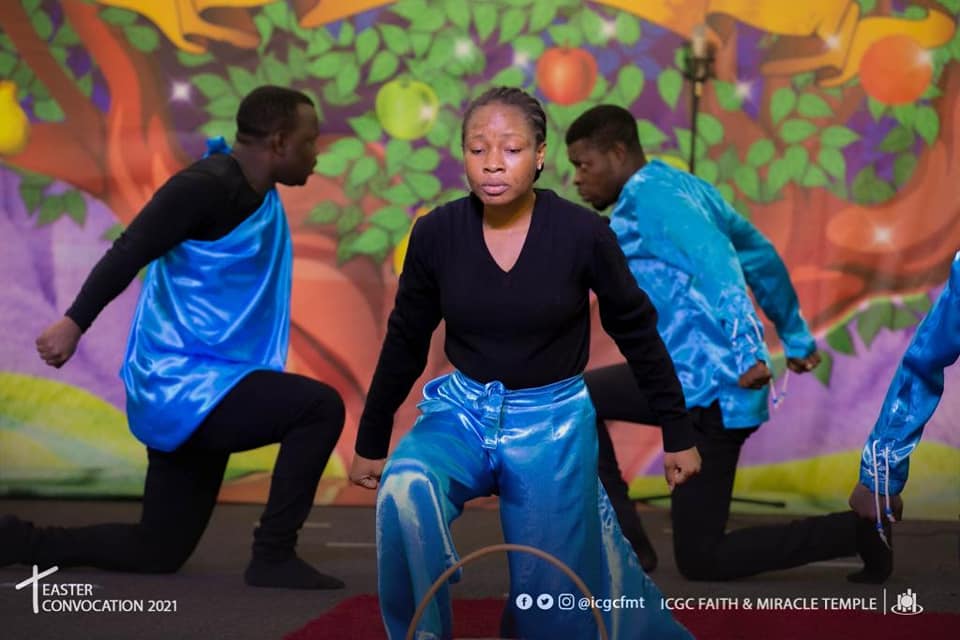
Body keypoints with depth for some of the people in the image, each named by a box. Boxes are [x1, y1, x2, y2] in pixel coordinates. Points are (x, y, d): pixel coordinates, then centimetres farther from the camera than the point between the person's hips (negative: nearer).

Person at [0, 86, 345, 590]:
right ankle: (272, 557, -13)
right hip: (181, 387, -10)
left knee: (156, 552, 14)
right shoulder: (207, 186, -16)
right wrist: (74, 323, -28)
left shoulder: (260, 198, 12)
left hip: (197, 393, 10)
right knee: (320, 407, -22)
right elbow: (129, 251, -22)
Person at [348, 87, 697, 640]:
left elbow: (637, 330, -1)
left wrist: (679, 430, 4)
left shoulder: (582, 233, -15)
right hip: (462, 411, 2)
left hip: (554, 420, -1)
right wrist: (371, 441, 13)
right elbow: (406, 341, 5)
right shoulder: (437, 233, -9)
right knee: (404, 490, -32)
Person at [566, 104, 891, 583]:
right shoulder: (683, 186, 16)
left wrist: (748, 351, -35)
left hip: (709, 392, -10)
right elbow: (760, 255, 22)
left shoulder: (645, 196, -12)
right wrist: (795, 336, 28)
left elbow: (714, 262, -27)